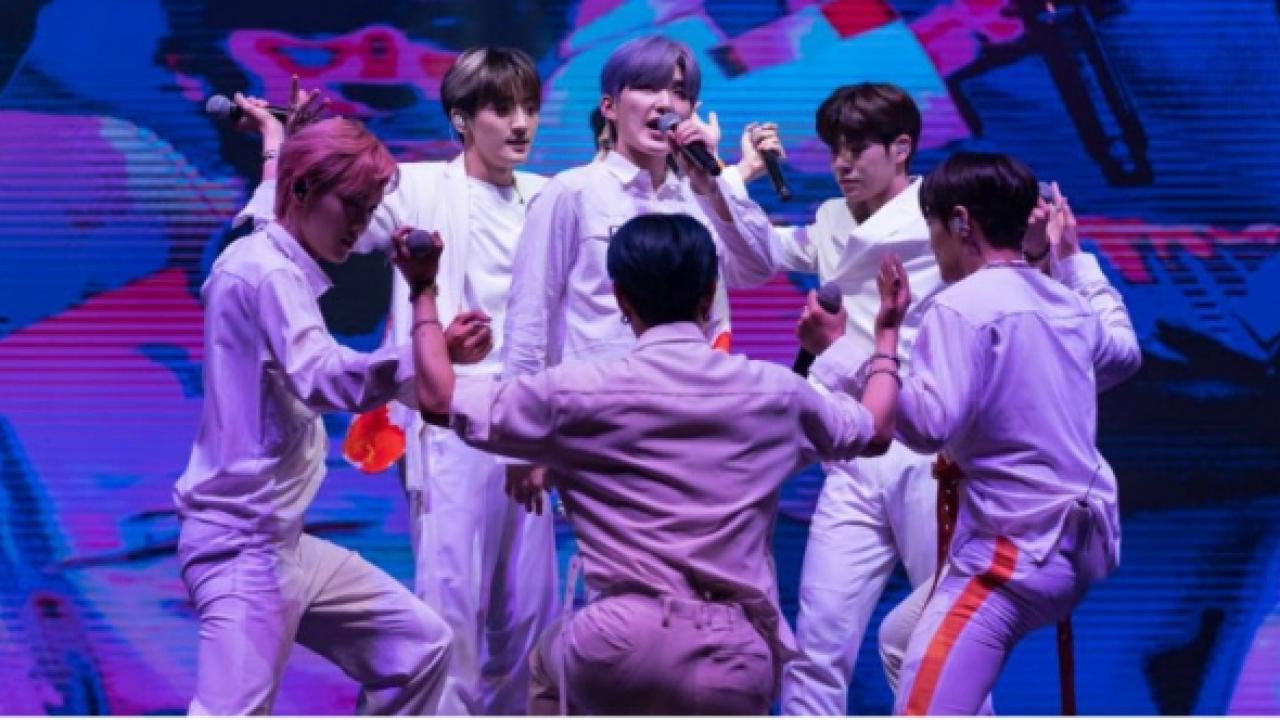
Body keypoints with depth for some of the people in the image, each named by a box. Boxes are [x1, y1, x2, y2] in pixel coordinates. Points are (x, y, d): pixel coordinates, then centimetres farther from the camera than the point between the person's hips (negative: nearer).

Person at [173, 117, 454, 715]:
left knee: (419, 645, 14)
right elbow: (322, 376, -33)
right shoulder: (269, 273, -16)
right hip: (244, 544, -11)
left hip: (280, 540, 11)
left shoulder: (272, 266, 15)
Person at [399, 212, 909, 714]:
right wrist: (887, 332, 45)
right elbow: (875, 432, 28)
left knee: (550, 664, 33)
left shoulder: (577, 393, 1)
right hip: (735, 662, 1)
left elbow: (439, 400, 11)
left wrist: (423, 293, 26)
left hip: (621, 652, -1)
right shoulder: (774, 391, 9)